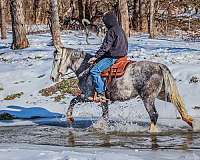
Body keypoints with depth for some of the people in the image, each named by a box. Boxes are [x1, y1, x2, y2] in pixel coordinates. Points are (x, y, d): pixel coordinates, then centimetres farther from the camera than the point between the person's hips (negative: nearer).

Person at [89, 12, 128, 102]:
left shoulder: (111, 31, -16)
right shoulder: (120, 29, 15)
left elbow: (105, 46, -20)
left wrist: (96, 56, -14)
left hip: (112, 57, -11)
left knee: (94, 71, -16)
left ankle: (101, 94, -20)